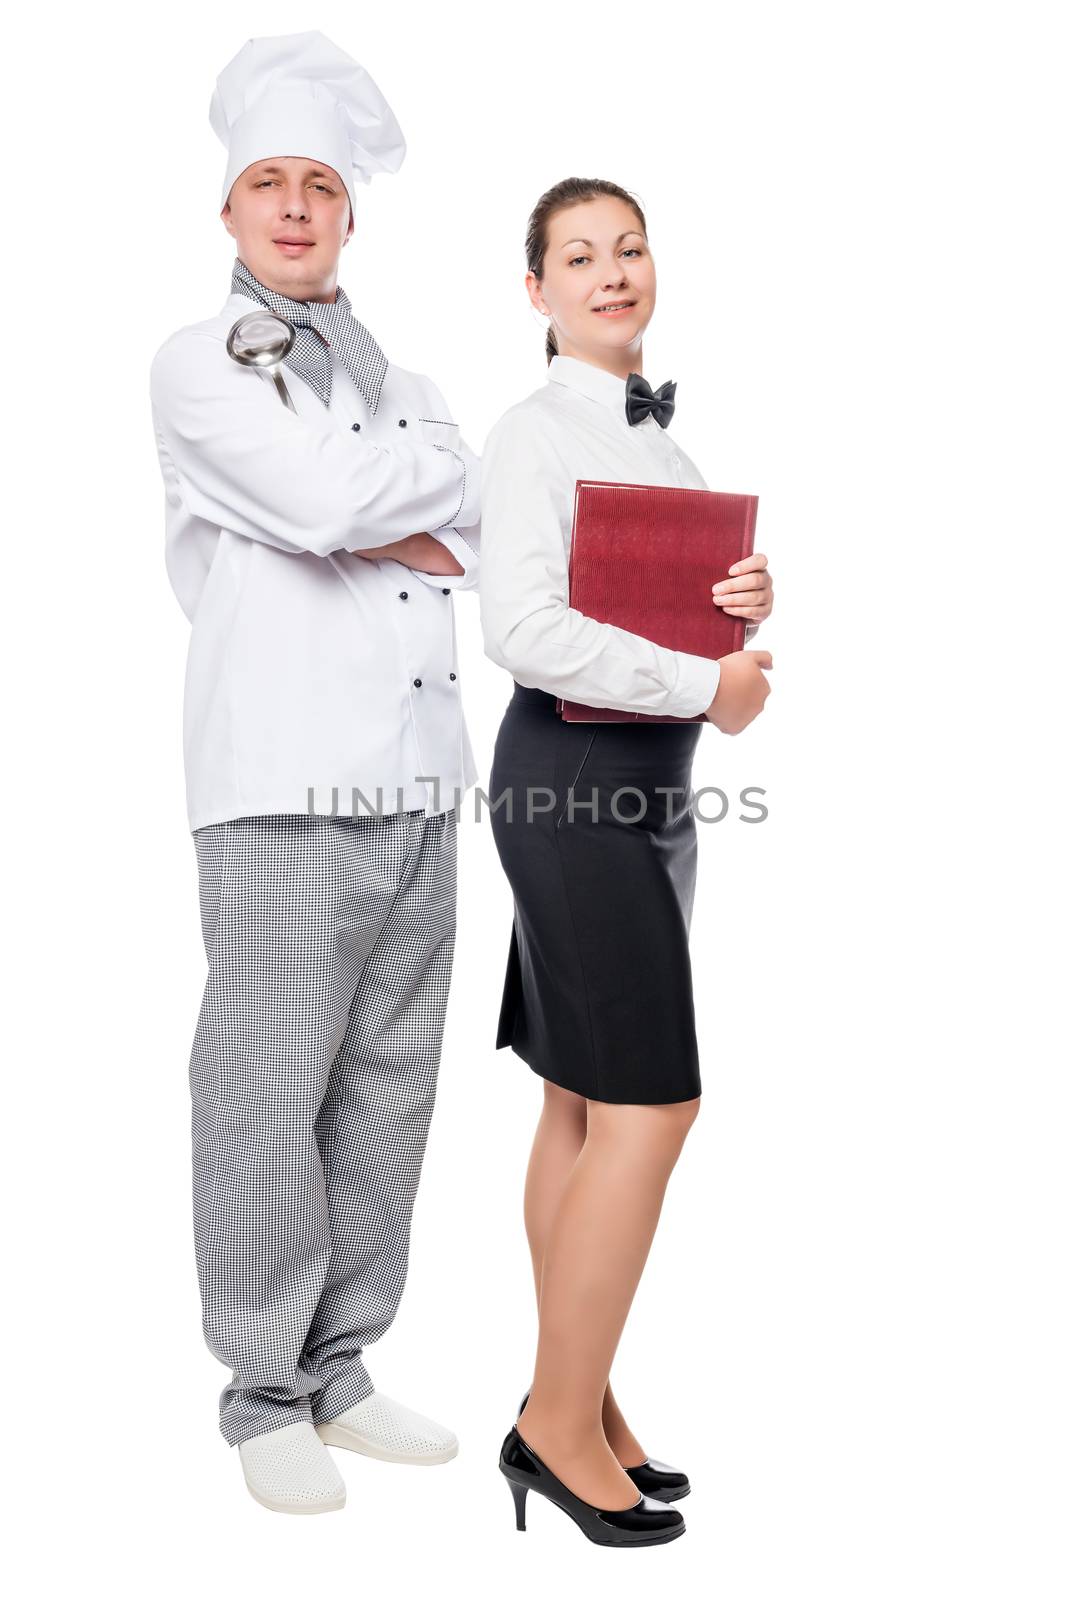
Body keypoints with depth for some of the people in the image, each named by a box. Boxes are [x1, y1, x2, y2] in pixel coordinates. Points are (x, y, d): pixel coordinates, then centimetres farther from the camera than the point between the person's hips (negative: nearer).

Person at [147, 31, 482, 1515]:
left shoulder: (407, 386, 22)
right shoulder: (198, 365, 5)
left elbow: (479, 553, 9)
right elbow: (321, 501, -12)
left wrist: (362, 524, -6)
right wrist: (444, 469, 4)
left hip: (418, 788, 5)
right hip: (284, 793, -5)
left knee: (387, 1095, 8)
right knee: (271, 1100, -3)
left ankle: (341, 1368, 22)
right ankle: (264, 1396, 14)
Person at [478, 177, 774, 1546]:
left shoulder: (661, 440, 17)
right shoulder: (537, 434, -9)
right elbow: (522, 628, -21)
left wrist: (748, 602, 0)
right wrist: (705, 685, -17)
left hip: (651, 773, 8)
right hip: (571, 775, -8)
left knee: (584, 1104, 12)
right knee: (648, 1105, -9)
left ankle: (573, 1406, 24)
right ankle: (562, 1419, 7)